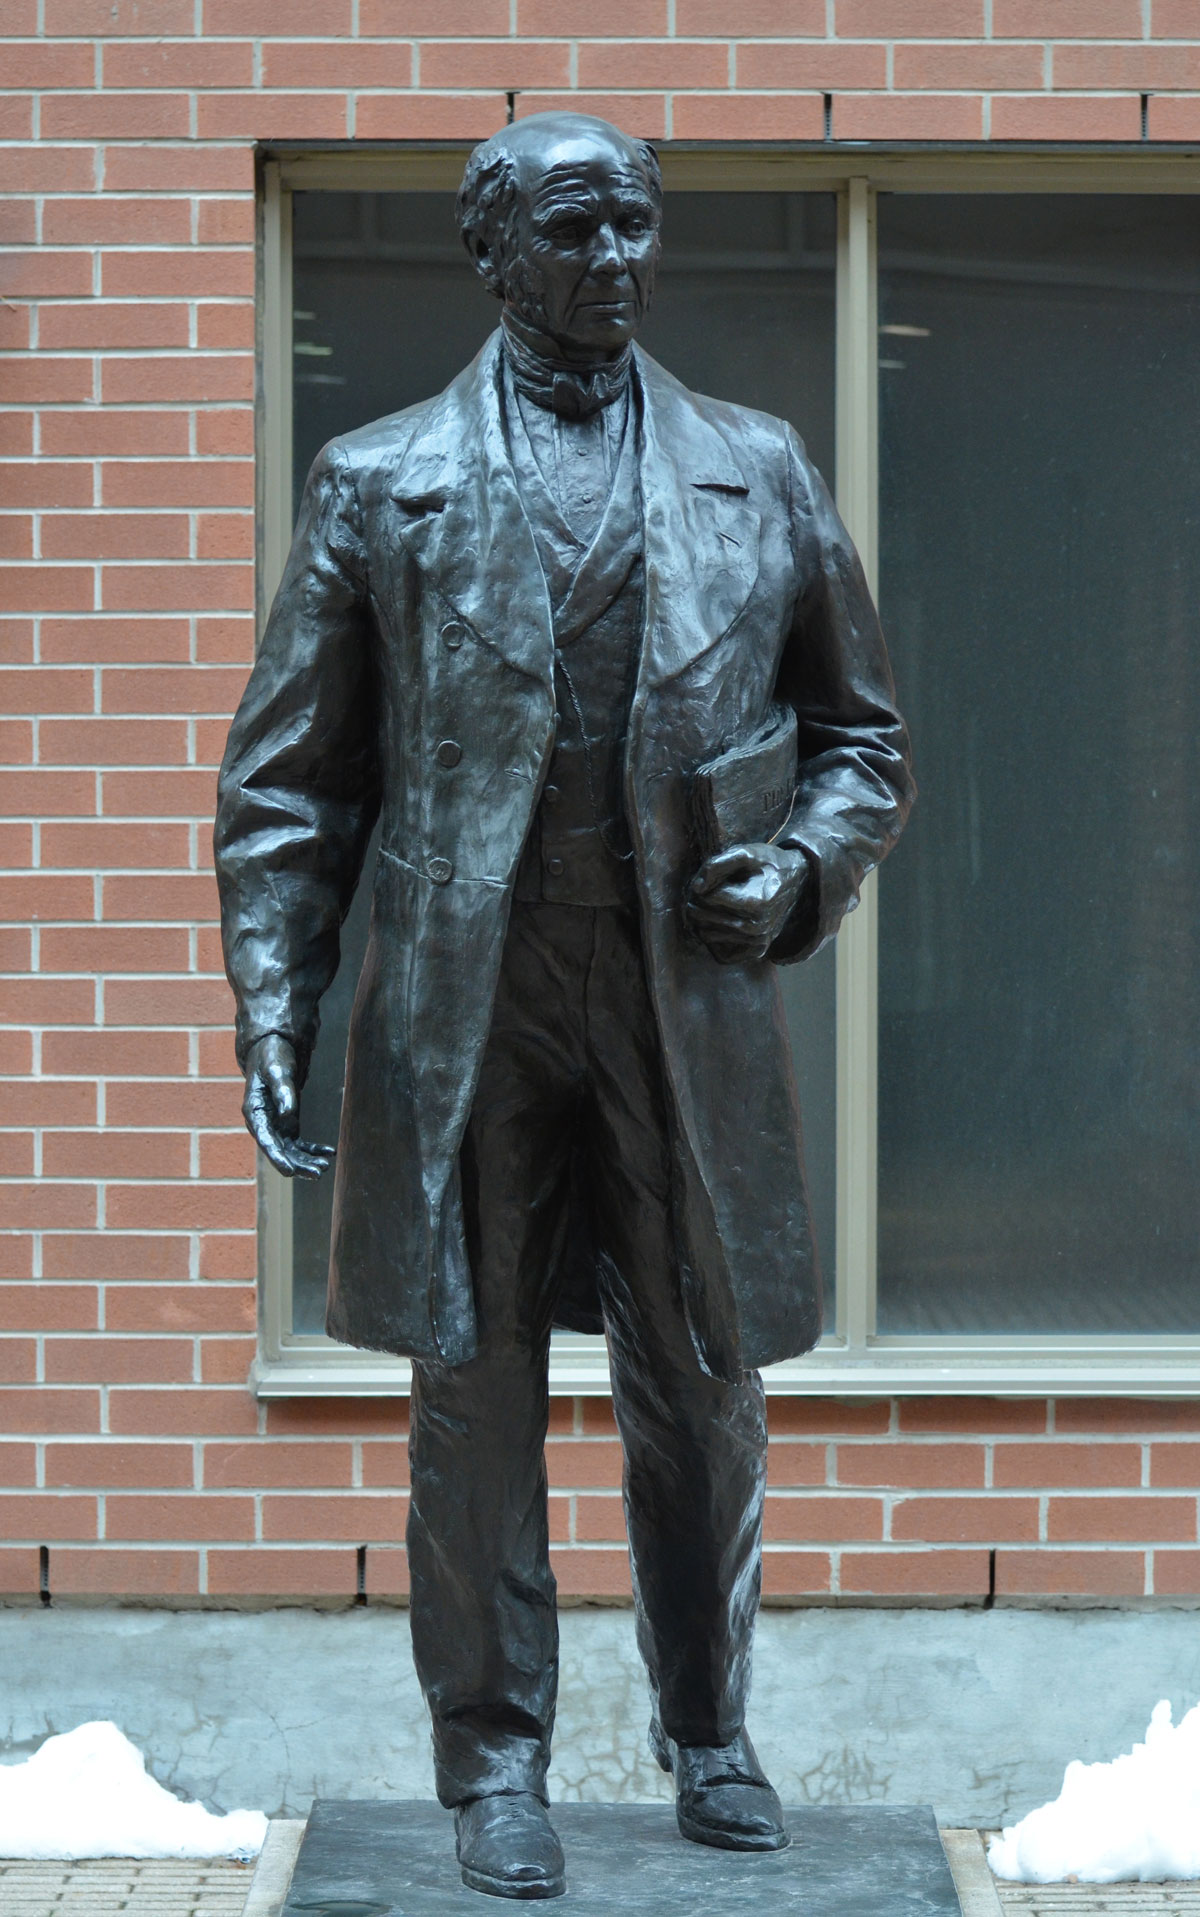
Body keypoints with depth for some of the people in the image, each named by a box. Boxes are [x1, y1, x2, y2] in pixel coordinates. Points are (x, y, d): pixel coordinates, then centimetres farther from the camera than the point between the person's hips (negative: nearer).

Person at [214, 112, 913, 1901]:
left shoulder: (759, 474, 10)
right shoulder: (376, 482, 6)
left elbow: (864, 740, 15)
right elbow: (289, 780, 5)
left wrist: (800, 869, -6)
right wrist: (274, 1018, -3)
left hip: (688, 998, 1)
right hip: (466, 1001, -1)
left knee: (704, 1387, 9)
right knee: (474, 1388, 5)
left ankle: (709, 1733, 28)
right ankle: (495, 1765, 18)